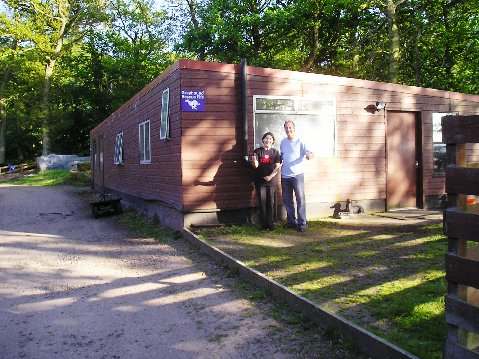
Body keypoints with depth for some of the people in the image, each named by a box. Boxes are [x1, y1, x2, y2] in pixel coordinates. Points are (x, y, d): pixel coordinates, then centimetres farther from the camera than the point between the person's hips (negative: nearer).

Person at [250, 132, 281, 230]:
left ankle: (271, 223, 9)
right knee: (262, 202, 1)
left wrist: (270, 176, -13)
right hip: (260, 180, -1)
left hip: (272, 181, 1)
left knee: (271, 202, 1)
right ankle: (264, 224, 8)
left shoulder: (275, 152, 5)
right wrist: (254, 161, -28)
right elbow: (256, 166, -5)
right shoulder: (258, 151, 2)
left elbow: (277, 167, 0)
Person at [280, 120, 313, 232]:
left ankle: (302, 223, -1)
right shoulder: (283, 142, 11)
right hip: (285, 175, 6)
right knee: (287, 200, 11)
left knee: (300, 199, -6)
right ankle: (291, 221, 24)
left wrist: (309, 155, -35)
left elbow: (310, 154, -14)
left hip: (297, 174, -5)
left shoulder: (300, 142, -5)